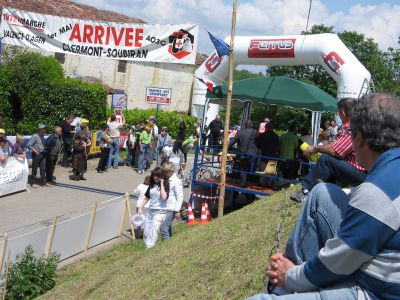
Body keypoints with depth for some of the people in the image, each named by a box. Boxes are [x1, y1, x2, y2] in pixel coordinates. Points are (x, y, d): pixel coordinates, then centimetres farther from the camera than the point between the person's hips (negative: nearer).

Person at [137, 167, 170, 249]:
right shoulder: (152, 185, 10)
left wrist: (161, 184, -16)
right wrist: (140, 208, 11)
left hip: (160, 212, -6)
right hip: (150, 211, 6)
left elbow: (164, 197, -21)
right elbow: (147, 198, 17)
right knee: (146, 233, 6)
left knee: (153, 233, -16)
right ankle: (145, 246, 16)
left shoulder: (165, 185, -5)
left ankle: (149, 248, -16)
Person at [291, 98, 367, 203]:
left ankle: (306, 192, -8)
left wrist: (315, 149, -5)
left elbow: (333, 150, -21)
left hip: (361, 174, -11)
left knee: (326, 159, -18)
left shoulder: (352, 129, -19)